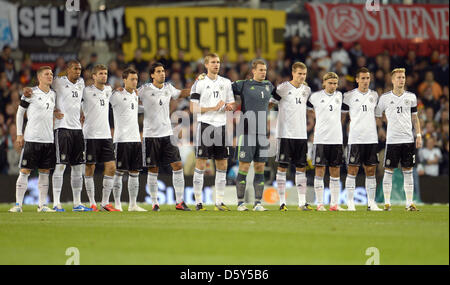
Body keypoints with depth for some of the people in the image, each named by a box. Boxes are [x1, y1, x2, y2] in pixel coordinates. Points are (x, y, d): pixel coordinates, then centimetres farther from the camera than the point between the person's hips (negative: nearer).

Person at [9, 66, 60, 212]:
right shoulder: (31, 93, -4)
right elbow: (20, 113, 2)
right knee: (25, 171, -5)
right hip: (32, 139, -5)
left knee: (45, 172, 6)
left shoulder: (53, 94, 12)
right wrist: (19, 135, -1)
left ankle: (42, 205, 11)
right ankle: (18, 204, -2)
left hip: (49, 139, 5)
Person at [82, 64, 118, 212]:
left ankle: (105, 202, 7)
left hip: (106, 135, 6)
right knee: (90, 168, -1)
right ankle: (92, 203, 6)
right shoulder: (86, 91, -6)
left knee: (111, 167, -1)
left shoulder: (108, 90, 12)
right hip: (90, 135, -6)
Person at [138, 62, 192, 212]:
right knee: (153, 170, 1)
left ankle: (180, 202, 1)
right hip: (150, 135, -4)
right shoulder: (145, 90, -6)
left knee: (177, 165, -4)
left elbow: (180, 94, 28)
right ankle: (154, 203, 10)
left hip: (167, 133, 4)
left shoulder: (168, 88, 8)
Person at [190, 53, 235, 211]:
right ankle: (198, 201, 0)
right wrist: (213, 108, -14)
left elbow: (231, 103, 19)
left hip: (221, 126, 5)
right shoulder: (199, 83, -1)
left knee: (222, 165, 5)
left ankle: (219, 202, 11)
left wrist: (229, 106, -5)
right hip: (205, 125, -5)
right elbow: (193, 108, -6)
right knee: (200, 164, -4)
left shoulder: (226, 82, 13)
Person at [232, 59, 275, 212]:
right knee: (244, 167, -5)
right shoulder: (243, 85, 0)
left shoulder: (269, 85, 14)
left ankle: (258, 203, 7)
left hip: (263, 134, 4)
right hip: (246, 133, -4)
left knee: (260, 168, 3)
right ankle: (240, 202, 2)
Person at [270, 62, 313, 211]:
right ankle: (282, 202, 0)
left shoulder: (306, 90, 11)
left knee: (301, 167, 6)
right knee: (282, 167, -3)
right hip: (285, 133, -5)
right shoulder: (283, 88, -6)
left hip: (301, 135, 5)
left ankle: (302, 202, 8)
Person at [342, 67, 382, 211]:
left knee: (371, 170, 4)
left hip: (372, 138, 4)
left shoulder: (374, 95, 12)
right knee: (352, 170, -4)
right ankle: (350, 203, 0)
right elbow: (341, 112, 7)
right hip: (355, 138, -4)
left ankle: (371, 203, 8)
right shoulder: (349, 96, -1)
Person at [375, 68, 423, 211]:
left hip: (408, 139, 2)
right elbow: (377, 116, 10)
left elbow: (414, 118, 15)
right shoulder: (385, 97, 2)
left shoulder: (411, 97, 9)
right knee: (389, 171, -1)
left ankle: (409, 203, 6)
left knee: (408, 171, 3)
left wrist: (418, 135, 7)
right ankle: (387, 203, 4)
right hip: (392, 139, -2)